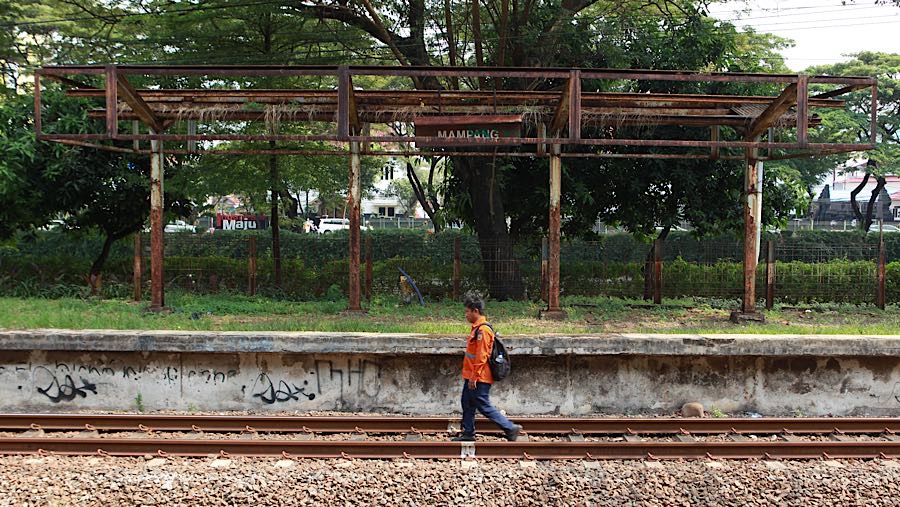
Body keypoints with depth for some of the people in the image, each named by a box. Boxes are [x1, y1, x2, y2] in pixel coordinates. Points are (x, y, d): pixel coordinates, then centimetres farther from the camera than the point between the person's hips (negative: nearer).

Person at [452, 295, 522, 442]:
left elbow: (481, 357, -23)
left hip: (479, 379, -10)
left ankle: (510, 428, 1)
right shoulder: (476, 328, 13)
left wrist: (474, 377, -22)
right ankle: (468, 434, 23)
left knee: (485, 407, -5)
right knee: (467, 404, 15)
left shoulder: (482, 330, -19)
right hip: (471, 377, 10)